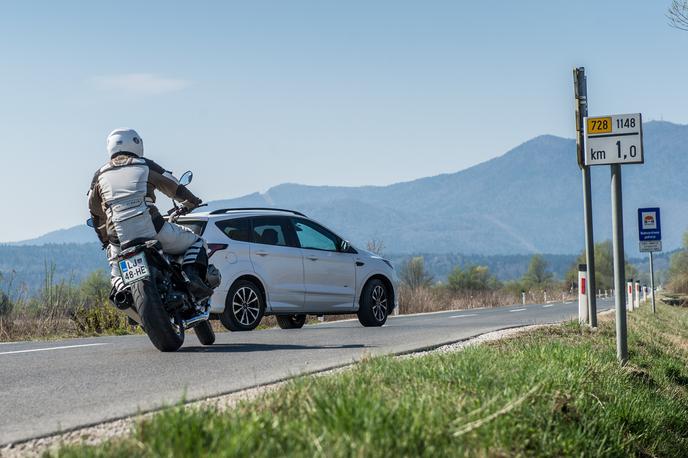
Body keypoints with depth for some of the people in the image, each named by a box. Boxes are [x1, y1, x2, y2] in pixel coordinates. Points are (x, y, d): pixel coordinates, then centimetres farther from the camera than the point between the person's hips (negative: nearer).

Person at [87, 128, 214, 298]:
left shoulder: (100, 175, 16)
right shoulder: (145, 166, 10)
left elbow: (95, 213, 23)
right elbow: (175, 188, 16)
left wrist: (105, 240, 36)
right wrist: (192, 201, 36)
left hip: (118, 239, 2)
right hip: (153, 230, -2)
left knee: (117, 272, 30)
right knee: (196, 243, 18)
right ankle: (192, 276, -11)